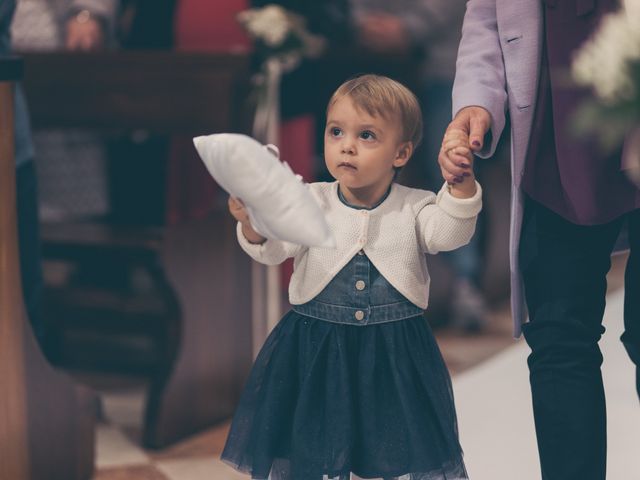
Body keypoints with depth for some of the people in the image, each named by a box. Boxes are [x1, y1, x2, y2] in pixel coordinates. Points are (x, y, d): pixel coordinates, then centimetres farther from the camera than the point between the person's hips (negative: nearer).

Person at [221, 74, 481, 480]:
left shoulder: (414, 207, -2)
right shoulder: (312, 202, -2)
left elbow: (448, 233, -18)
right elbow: (274, 247, -13)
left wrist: (461, 182, -34)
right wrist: (253, 223, -35)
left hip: (396, 356, 0)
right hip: (315, 352, 1)